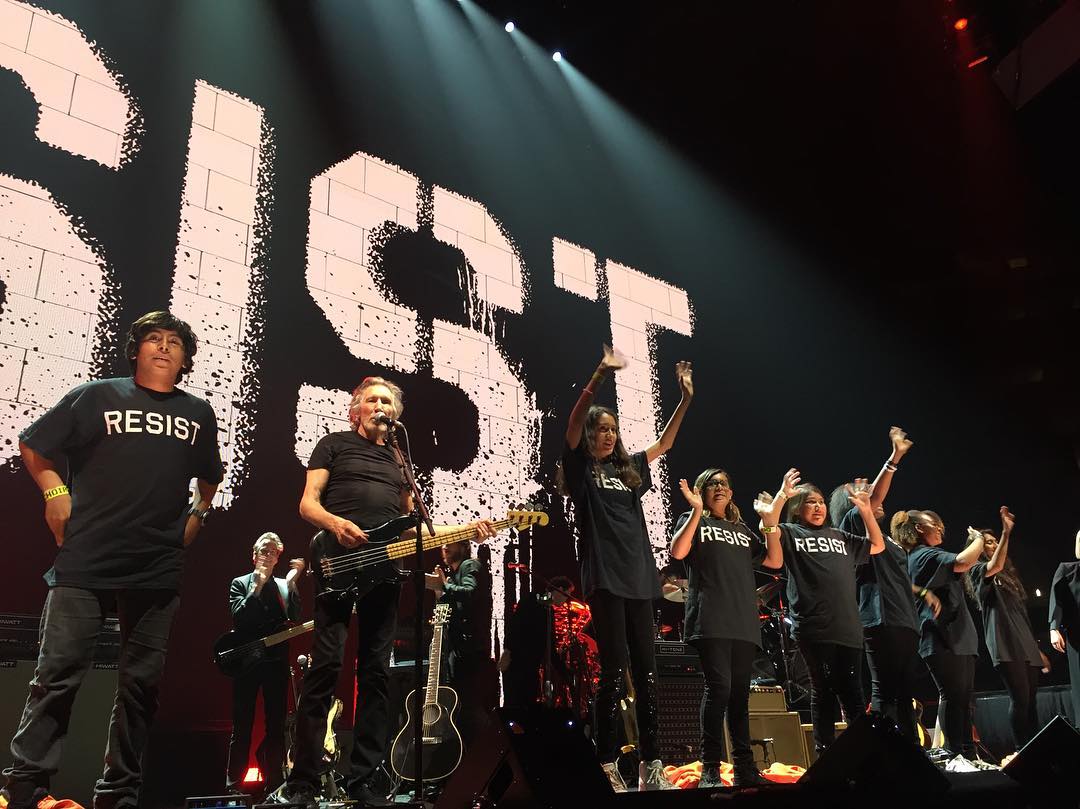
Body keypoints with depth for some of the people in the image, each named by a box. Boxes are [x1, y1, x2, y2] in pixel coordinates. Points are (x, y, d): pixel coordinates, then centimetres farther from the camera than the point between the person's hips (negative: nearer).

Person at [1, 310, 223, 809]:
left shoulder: (199, 414, 13)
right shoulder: (98, 395, 4)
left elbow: (209, 478, 27)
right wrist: (55, 491, -2)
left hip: (157, 571, 3)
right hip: (85, 562, -3)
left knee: (141, 684, 6)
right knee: (58, 675, -2)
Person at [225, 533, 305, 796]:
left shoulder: (285, 585, 12)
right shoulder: (240, 583, 4)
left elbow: (295, 618, -3)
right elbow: (238, 618, -11)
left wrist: (291, 582, -12)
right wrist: (258, 586, -16)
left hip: (277, 661, 3)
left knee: (276, 726, 5)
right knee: (242, 726, 1)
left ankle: (274, 784, 13)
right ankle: (234, 784, 8)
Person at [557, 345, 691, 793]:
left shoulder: (628, 469, 19)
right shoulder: (581, 468, 3)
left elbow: (665, 442, 26)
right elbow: (573, 424, -12)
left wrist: (685, 399, 17)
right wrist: (600, 375, -23)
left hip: (639, 579, 6)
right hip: (605, 580, -6)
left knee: (647, 673, 6)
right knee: (614, 673, -7)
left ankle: (651, 765, 13)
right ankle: (607, 767, 1)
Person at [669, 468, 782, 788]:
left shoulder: (742, 530, 25)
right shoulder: (693, 521, 11)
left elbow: (775, 561, 18)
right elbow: (677, 552, -9)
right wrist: (696, 511, -10)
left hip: (744, 623, 5)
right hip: (711, 620, -5)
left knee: (740, 693, 6)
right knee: (719, 686, -16)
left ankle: (745, 768, 11)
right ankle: (710, 769, -11)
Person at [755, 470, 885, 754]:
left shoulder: (839, 537, 24)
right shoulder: (791, 534, 8)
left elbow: (877, 546, 26)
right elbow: (768, 525, -12)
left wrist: (866, 510, 17)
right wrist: (783, 494, -13)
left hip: (848, 626, 5)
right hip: (814, 627, -4)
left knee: (852, 692, 7)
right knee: (824, 690, -1)